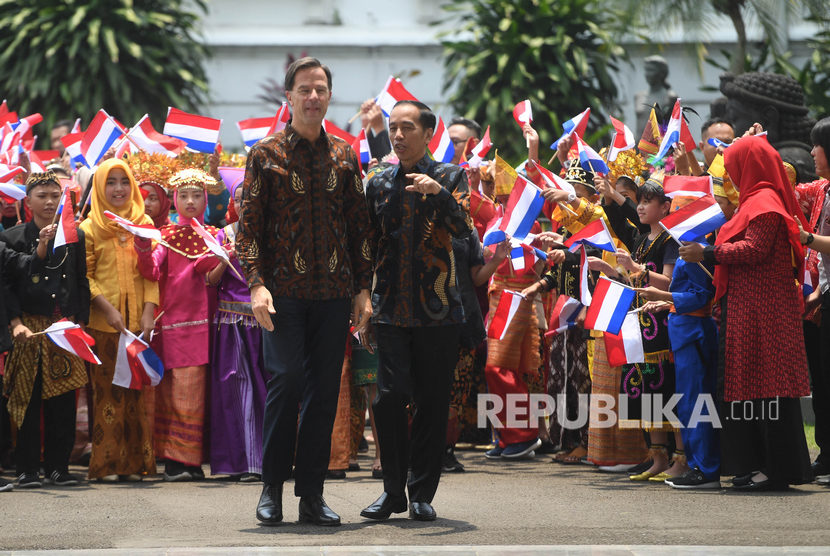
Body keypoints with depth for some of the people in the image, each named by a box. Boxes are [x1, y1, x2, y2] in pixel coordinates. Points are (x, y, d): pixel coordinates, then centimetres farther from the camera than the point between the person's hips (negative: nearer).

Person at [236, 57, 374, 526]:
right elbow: (249, 224, 0)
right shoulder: (266, 154, 3)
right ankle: (272, 487, 0)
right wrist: (257, 283, -11)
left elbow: (360, 226, 13)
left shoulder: (345, 156, 11)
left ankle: (312, 493, 8)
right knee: (286, 378, -13)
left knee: (325, 390, 2)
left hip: (335, 293, 3)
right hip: (284, 291, -3)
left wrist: (363, 288, 7)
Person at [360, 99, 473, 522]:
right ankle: (393, 490, 5)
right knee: (388, 397, -8)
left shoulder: (450, 177, 4)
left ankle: (422, 493, 12)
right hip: (391, 309, 2)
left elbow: (462, 230, -12)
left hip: (437, 310, -1)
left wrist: (439, 193, -27)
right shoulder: (379, 183, 11)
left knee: (432, 403, 2)